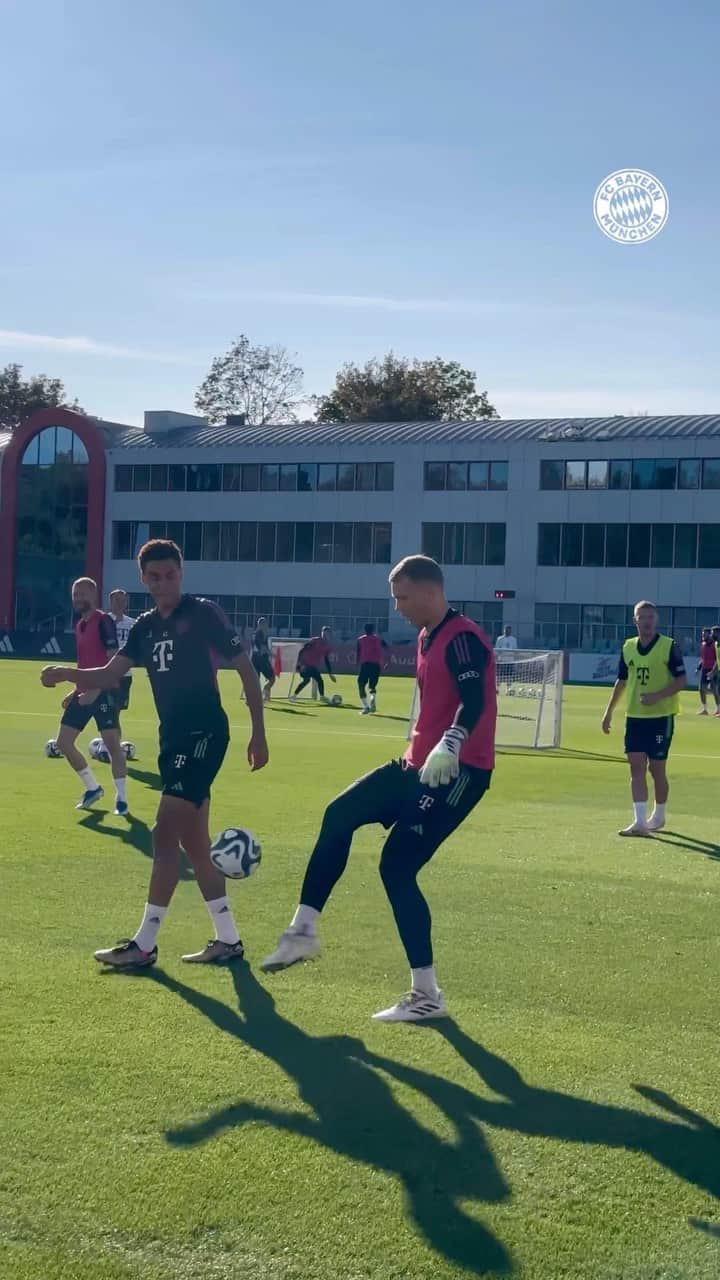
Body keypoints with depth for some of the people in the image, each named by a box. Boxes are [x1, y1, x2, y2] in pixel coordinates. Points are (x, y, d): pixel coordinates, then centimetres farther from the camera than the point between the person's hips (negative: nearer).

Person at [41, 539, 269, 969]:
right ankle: (228, 939, 20)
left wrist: (259, 734, -7)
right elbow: (108, 676, 5)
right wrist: (66, 673, -16)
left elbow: (246, 669, -5)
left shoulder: (204, 613, -6)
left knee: (165, 835, -11)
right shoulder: (145, 626, 12)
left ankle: (144, 945, -4)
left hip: (204, 732, -8)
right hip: (174, 737, 8)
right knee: (195, 843, 10)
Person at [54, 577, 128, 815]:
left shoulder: (104, 621, -10)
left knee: (112, 744, -8)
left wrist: (96, 690, -24)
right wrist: (76, 691, 20)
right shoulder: (79, 625, 15)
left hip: (104, 691, -9)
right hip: (85, 692, 9)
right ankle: (93, 788, 20)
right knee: (64, 742, 6)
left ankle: (121, 799, 3)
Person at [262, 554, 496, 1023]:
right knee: (340, 815, 9)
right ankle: (304, 930, 16)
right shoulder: (428, 637, 15)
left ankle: (428, 996, 0)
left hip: (457, 771, -10)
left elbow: (474, 703, -30)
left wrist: (449, 745, -47)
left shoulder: (463, 638, -16)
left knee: (396, 868, -10)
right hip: (421, 763, 10)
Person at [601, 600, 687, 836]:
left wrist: (658, 695, -21)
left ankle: (658, 816, 22)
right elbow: (621, 681, 18)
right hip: (634, 716, 4)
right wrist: (609, 711, 15)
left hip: (661, 715, -4)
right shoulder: (628, 647, 8)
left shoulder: (669, 646, -7)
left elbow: (682, 680, -8)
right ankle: (640, 821, -3)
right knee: (636, 766, -3)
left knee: (657, 768, 1)